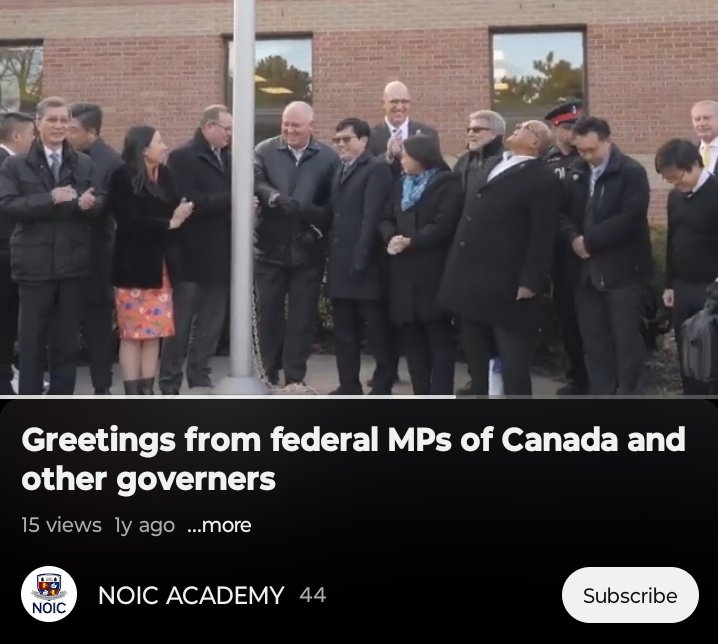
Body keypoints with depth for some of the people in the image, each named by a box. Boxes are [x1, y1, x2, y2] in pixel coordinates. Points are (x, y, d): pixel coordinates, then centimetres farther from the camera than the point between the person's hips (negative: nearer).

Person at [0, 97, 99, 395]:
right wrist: (50, 198, -21)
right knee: (32, 339, 5)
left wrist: (89, 203, -21)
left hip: (73, 263, 2)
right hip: (35, 264, -2)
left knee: (67, 339, 10)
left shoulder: (84, 163, 8)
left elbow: (99, 205, 2)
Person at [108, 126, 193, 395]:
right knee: (132, 334, 0)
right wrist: (169, 223, -12)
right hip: (133, 265, -5)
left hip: (159, 264, 5)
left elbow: (175, 211, 6)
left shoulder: (166, 175, 8)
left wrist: (181, 214, -15)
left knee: (154, 332, 8)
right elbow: (129, 222, -15)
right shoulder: (122, 177, -8)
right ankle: (132, 396, 6)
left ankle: (147, 393, 16)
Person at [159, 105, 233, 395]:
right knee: (181, 322, 1)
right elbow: (190, 202, -18)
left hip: (219, 255, 6)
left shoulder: (227, 159, 14)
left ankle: (201, 379, 20)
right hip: (192, 254, -6)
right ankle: (169, 382, 10)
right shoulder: (182, 157, -7)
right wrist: (231, 200, -18)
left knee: (211, 323, 11)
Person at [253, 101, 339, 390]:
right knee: (268, 311, 9)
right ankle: (268, 372, 22)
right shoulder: (264, 150, 2)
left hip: (308, 248, -1)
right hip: (270, 246, 1)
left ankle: (294, 376, 14)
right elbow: (255, 183, -14)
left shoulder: (329, 157, 1)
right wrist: (275, 197, -33)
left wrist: (319, 227, -14)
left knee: (301, 314, 5)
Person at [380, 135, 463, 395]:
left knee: (439, 338, -1)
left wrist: (410, 241, -17)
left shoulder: (448, 184, -4)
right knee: (411, 337, 9)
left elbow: (444, 225, -15)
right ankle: (420, 394, 17)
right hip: (405, 272, 7)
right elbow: (387, 219, 13)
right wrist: (391, 237, -8)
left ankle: (440, 395, 2)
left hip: (433, 271, -7)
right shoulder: (402, 185, 19)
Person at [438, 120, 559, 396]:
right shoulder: (492, 164, 16)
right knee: (477, 358, 17)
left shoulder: (542, 178, -9)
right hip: (471, 280, 8)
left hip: (506, 286, -8)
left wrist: (530, 282, -18)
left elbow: (542, 236, -13)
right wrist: (457, 268, 17)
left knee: (513, 363, 1)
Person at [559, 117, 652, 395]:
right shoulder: (575, 172, 11)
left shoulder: (632, 172, -7)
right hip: (586, 269, 5)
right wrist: (573, 238, -11)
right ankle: (600, 394, 20)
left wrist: (590, 240, -16)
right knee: (593, 338, 9)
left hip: (622, 269, -5)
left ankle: (629, 395, 13)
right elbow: (563, 212, 9)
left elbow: (630, 218, -17)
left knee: (626, 338, 1)